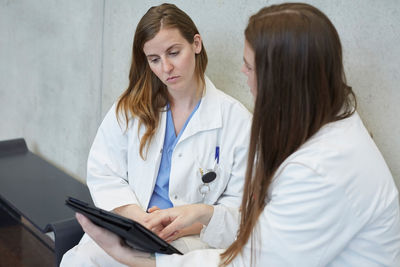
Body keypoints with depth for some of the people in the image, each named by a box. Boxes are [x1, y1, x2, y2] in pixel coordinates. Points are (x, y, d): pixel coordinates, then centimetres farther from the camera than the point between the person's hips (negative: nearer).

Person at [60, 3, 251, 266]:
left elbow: (240, 203, -2)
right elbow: (103, 173, 3)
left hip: (193, 236, -3)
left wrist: (184, 225, -17)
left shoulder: (236, 118, -3)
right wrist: (138, 216, -14)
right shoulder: (131, 108, 6)